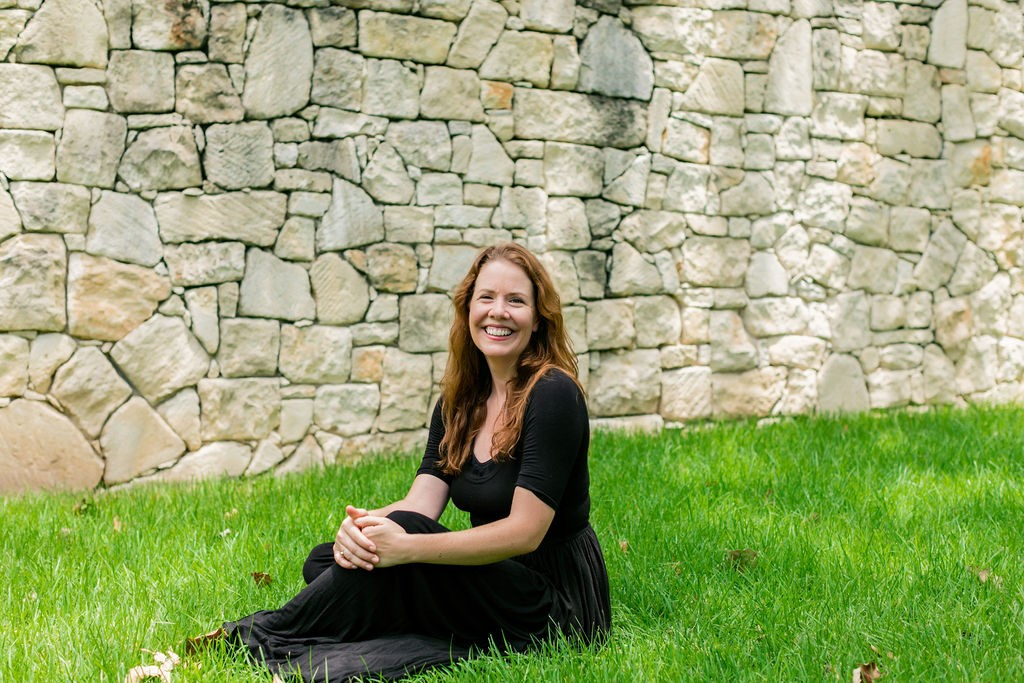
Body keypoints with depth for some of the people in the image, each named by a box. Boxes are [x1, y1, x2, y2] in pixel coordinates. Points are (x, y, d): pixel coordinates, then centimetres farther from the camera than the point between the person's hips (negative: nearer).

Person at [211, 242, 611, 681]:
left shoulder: (553, 395, -16)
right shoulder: (459, 402, 7)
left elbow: (525, 531, -22)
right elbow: (421, 503, -4)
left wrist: (405, 546, -30)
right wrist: (361, 526, -27)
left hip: (555, 602, -7)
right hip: (493, 582, 7)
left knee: (403, 532, -26)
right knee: (327, 561, -4)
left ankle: (265, 637, -10)